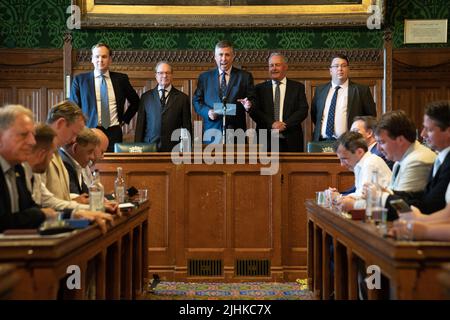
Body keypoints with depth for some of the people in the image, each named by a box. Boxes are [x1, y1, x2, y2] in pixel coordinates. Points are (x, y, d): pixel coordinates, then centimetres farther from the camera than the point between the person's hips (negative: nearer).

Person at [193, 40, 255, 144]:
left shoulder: (245, 76, 7)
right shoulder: (204, 77, 11)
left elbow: (252, 100, 6)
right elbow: (197, 101, 9)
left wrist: (248, 106, -17)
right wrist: (208, 112, -10)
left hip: (236, 132, 0)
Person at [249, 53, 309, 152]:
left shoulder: (298, 87, 10)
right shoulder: (260, 88, 11)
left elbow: (303, 110, 1)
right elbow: (254, 111, 2)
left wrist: (285, 124, -12)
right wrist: (271, 124, -13)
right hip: (266, 140, 0)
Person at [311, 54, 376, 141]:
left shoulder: (361, 90, 1)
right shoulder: (320, 90, 12)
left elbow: (371, 116, 6)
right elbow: (314, 114, 22)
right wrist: (320, 129, 10)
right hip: (322, 141, 3)